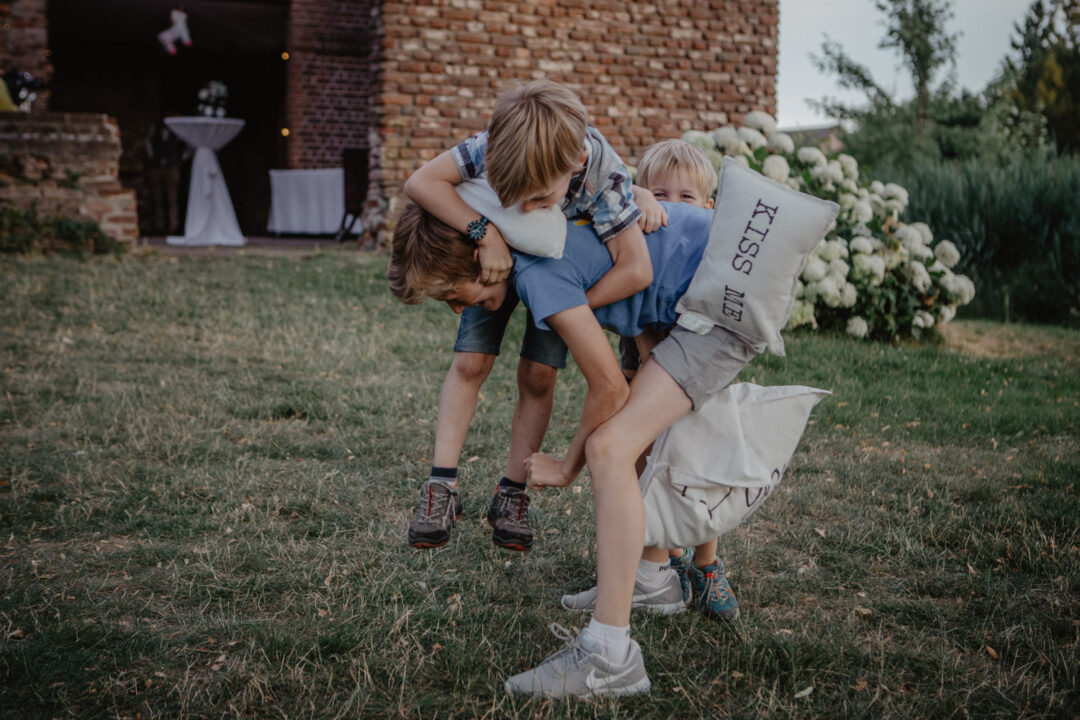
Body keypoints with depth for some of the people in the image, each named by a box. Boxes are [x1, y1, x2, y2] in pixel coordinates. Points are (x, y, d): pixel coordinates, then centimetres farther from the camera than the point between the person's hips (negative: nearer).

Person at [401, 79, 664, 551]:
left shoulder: (604, 175, -42)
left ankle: (512, 495, 9)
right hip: (498, 252, 1)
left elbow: (636, 270, -43)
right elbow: (420, 182, -37)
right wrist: (486, 232, -46)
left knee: (538, 374, -4)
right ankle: (442, 488, 1)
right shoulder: (495, 146, -38)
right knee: (471, 361, -6)